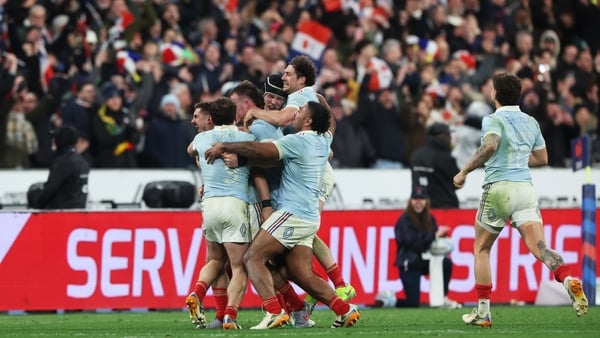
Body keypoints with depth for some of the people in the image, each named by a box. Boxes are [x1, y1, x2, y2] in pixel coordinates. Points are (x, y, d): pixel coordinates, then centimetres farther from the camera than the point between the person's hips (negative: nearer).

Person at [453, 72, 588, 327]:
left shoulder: (493, 120, -4)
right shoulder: (531, 122, 15)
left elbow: (490, 145, -24)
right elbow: (542, 158, 23)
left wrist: (464, 171, -17)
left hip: (498, 189, -4)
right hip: (526, 189, 4)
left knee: (481, 249, 13)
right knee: (539, 246, -9)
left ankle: (483, 311, 10)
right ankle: (568, 280, -39)